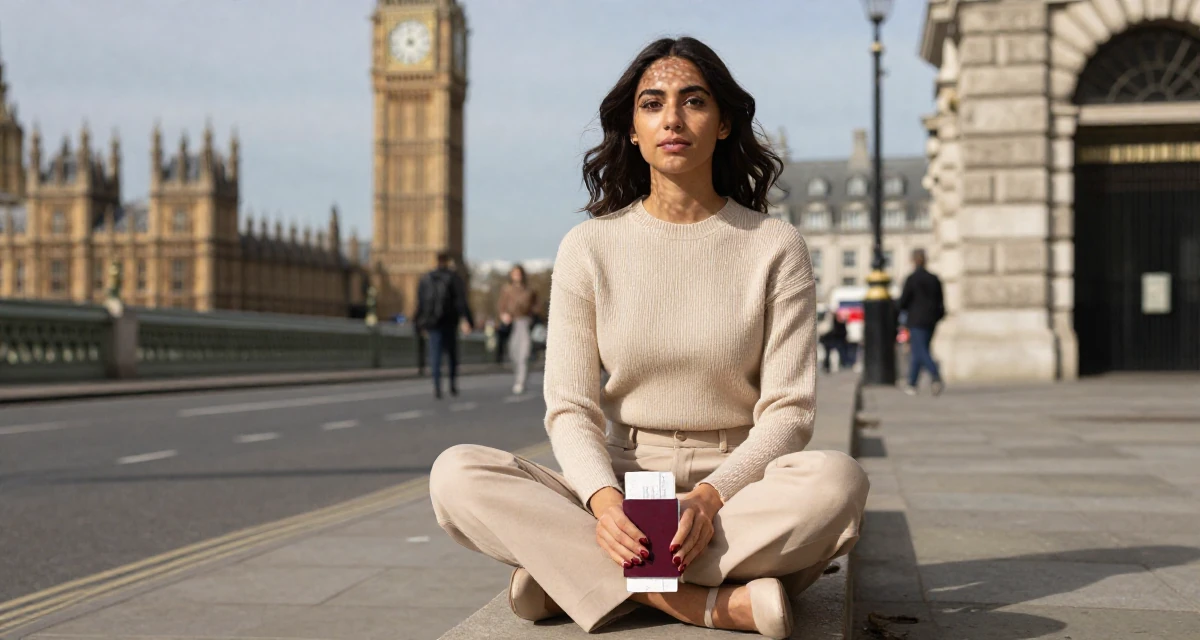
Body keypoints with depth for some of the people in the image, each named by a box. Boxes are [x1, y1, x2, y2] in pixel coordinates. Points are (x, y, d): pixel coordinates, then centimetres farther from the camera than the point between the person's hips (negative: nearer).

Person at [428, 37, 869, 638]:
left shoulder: (774, 246, 1)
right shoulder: (589, 247, 4)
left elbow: (788, 410, -3)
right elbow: (570, 408, -1)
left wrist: (710, 497, -22)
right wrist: (603, 500, -22)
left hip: (737, 487, 0)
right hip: (620, 483, 1)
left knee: (836, 479, -34)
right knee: (456, 475, -23)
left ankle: (570, 574, -25)